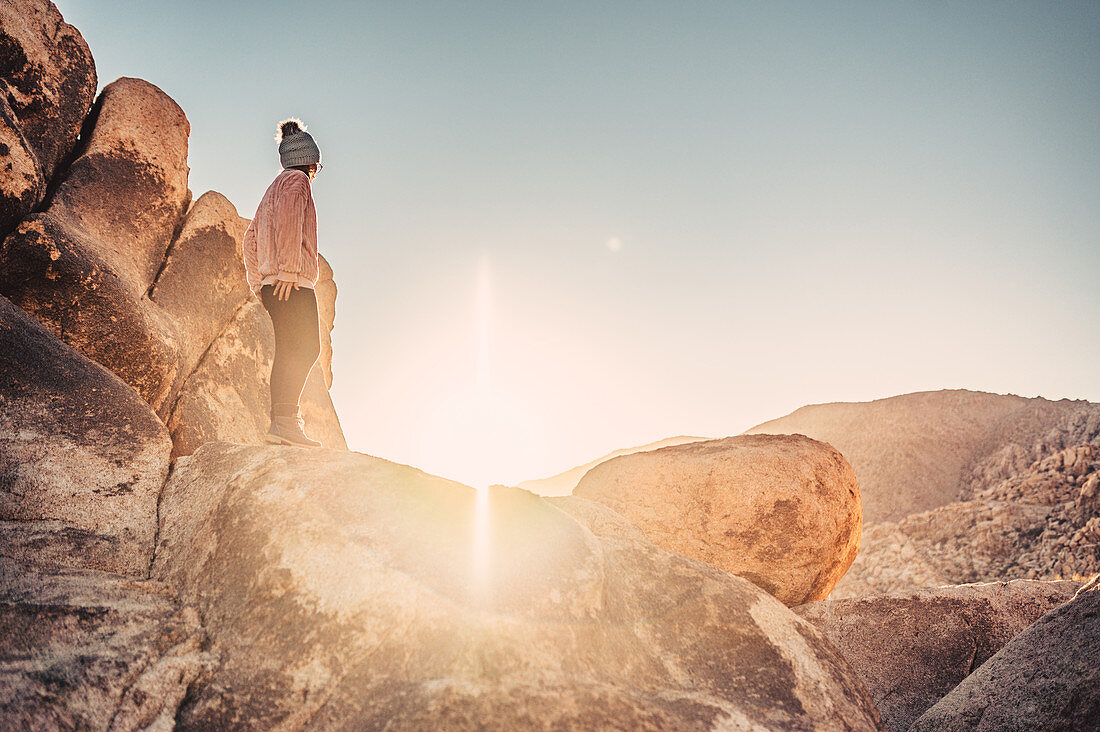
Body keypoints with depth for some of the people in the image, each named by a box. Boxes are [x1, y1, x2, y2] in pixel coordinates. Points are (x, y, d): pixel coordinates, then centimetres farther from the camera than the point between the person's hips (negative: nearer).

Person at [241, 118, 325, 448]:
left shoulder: (274, 187, 29)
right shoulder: (297, 180, 1)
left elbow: (251, 238, 27)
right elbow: (288, 221, -16)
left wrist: (257, 282, 22)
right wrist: (288, 269, -22)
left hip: (272, 283, 9)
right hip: (293, 283, -9)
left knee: (287, 351, 4)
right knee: (307, 347, -15)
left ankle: (279, 423, 0)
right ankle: (286, 420, -23)